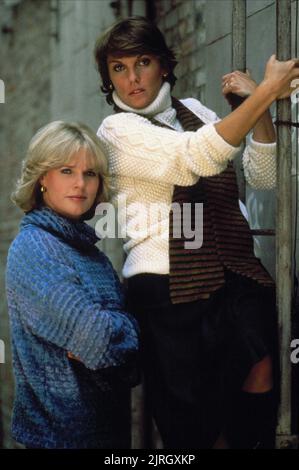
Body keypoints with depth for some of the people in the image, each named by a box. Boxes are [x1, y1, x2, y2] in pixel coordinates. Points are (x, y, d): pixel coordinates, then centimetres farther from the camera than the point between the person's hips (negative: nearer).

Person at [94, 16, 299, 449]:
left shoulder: (194, 112, 19)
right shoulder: (117, 130, 2)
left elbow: (263, 177, 12)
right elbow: (196, 158, -16)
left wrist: (259, 104, -2)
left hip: (234, 272, 5)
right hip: (167, 282, -4)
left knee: (260, 371, -19)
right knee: (190, 423, -6)